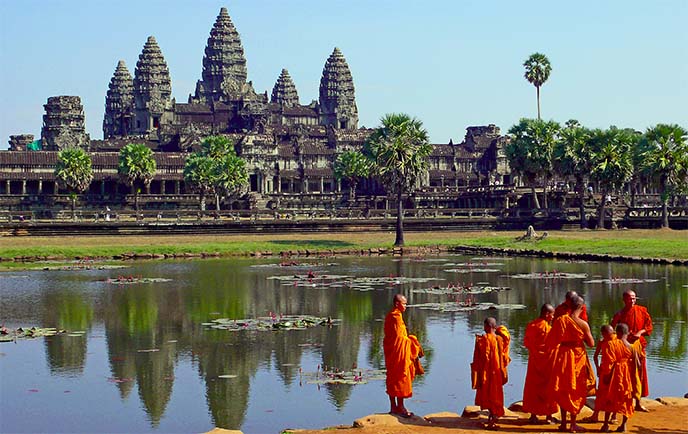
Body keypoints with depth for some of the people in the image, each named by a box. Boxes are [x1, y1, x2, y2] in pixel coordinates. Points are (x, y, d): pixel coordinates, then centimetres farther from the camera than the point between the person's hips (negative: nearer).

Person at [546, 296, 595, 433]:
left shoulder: (560, 320, -8)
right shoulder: (583, 324, -14)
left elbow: (551, 341, -3)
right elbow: (591, 343, -8)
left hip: (562, 357, 2)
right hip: (578, 357, -2)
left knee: (562, 390, 15)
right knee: (576, 391, 9)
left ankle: (563, 423, 18)